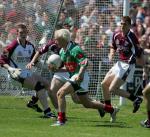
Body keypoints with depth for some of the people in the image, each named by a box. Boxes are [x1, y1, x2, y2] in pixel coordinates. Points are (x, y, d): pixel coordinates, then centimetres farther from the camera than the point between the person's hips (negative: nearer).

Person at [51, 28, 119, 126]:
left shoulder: (74, 49, -18)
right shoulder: (62, 51, 10)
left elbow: (85, 63, -25)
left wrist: (80, 75, -37)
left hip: (80, 77, -10)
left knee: (60, 93, -20)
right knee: (87, 103, 18)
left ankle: (61, 119, -15)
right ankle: (112, 110, 31)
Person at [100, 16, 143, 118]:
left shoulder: (132, 37, -19)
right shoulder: (116, 35, 3)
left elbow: (139, 54, -17)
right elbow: (113, 47, 21)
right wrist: (111, 54, 0)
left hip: (128, 65, -8)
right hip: (119, 63, 8)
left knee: (112, 89, -13)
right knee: (104, 84, 13)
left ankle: (135, 98, -2)